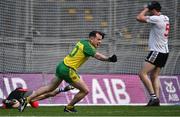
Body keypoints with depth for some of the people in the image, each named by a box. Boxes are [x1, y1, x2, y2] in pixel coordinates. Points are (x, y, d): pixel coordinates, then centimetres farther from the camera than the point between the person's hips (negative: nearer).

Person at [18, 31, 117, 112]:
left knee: (50, 88, 19)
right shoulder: (87, 46, -16)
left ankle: (27, 100, 16)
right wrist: (109, 59, -38)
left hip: (62, 66, 9)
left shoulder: (83, 42, 11)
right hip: (68, 70, -9)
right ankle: (69, 108, 16)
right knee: (85, 90, 0)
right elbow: (97, 56, -30)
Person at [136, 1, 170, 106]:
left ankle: (153, 97, -19)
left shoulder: (157, 19, -17)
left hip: (157, 52, -9)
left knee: (142, 73, -13)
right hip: (164, 52, 9)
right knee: (154, 76, 12)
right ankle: (157, 99, 5)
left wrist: (146, 9, 0)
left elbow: (139, 18, -16)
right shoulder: (165, 18, 11)